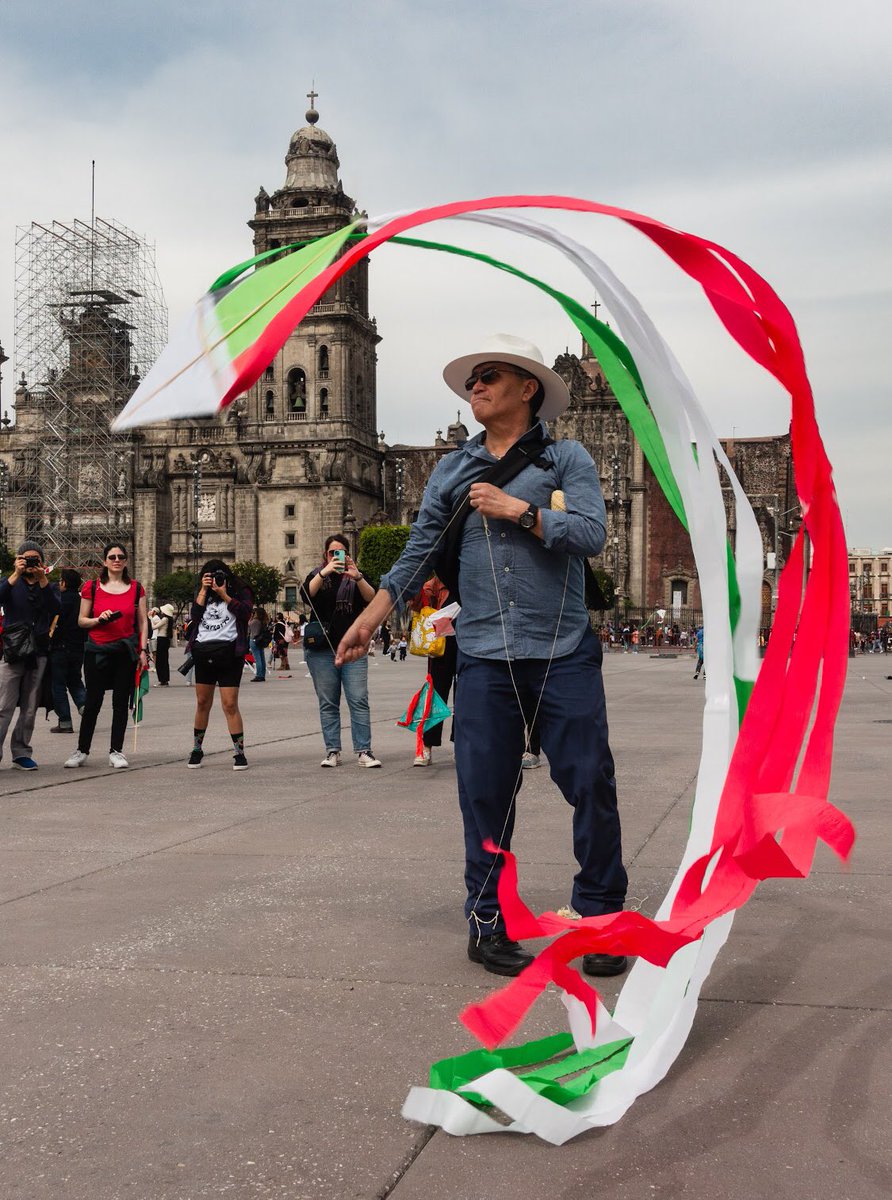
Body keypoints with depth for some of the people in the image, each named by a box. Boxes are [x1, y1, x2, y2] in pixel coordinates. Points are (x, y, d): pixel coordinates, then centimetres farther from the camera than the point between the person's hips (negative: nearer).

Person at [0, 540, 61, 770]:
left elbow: (56, 609, -7)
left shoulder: (47, 585, 13)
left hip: (38, 653, 3)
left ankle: (21, 753, 14)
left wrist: (42, 580, -13)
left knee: (30, 708, 6)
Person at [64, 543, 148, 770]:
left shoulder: (136, 588, 7)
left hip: (126, 650, 1)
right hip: (97, 650, -1)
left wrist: (143, 650, 0)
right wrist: (98, 619, -12)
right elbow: (81, 621, 7)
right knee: (93, 702, 1)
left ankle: (116, 751, 11)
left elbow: (143, 622, 8)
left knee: (121, 702, 3)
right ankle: (82, 751, 13)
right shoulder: (92, 587, 4)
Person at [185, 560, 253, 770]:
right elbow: (194, 615, 1)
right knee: (202, 702, 11)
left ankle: (239, 752, -4)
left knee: (230, 704, -9)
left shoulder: (240, 591, 6)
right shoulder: (202, 593, 16)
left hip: (228, 651, -4)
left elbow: (245, 613, -12)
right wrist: (204, 591, -3)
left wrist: (224, 595, -12)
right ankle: (197, 749, 23)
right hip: (203, 651, 4)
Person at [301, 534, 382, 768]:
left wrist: (357, 577, -24)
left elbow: (371, 598, -7)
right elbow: (307, 593, -9)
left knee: (359, 701, -6)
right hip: (322, 649, 0)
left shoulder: (356, 577, 12)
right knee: (328, 703, 2)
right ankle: (332, 752, 6)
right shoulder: (317, 575, 12)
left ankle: (363, 751, -5)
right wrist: (325, 572, -25)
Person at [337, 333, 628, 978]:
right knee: (486, 793, 4)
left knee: (592, 785, -2)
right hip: (484, 656, 2)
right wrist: (368, 621, 12)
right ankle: (487, 925, 15)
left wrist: (517, 510, -11)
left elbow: (592, 533, -9)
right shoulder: (453, 469, 15)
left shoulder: (566, 459, 6)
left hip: (564, 652, -2)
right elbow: (419, 553, 15)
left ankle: (602, 919, 12)